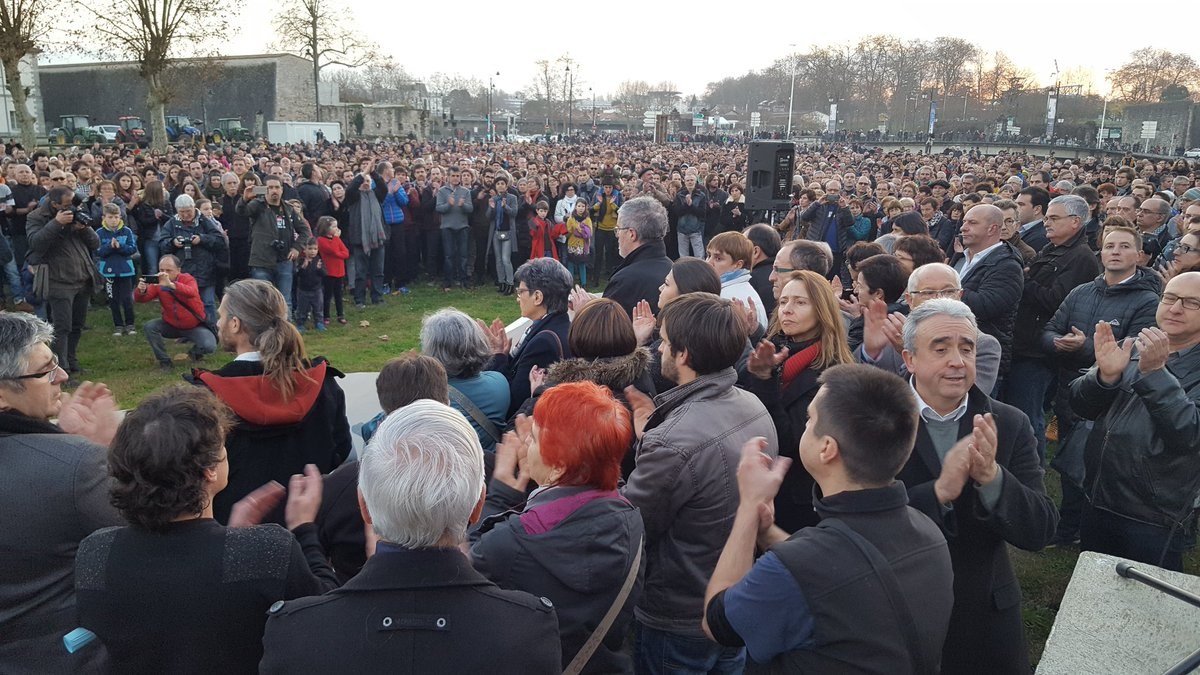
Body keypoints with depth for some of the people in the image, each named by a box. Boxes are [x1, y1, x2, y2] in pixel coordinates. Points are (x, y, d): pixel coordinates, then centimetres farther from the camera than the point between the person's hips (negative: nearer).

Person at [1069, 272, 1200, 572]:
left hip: (1155, 523, -5)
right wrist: (1105, 375, -22)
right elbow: (1080, 405, -2)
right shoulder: (1130, 350, 5)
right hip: (1097, 506, 5)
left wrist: (1154, 371, -31)